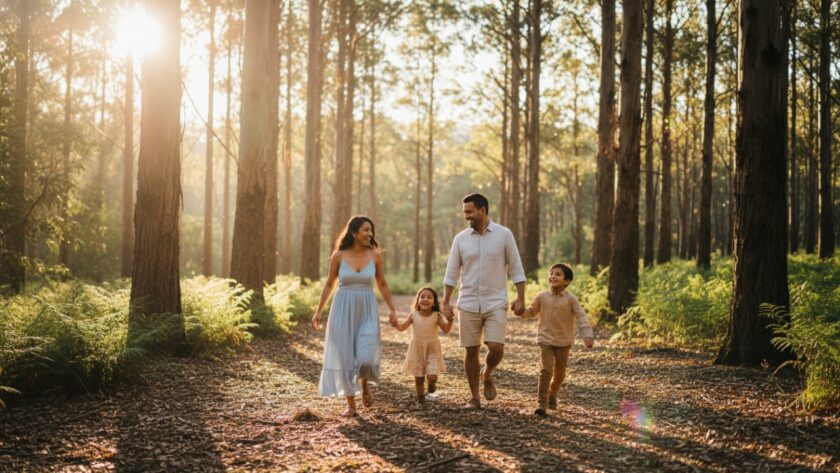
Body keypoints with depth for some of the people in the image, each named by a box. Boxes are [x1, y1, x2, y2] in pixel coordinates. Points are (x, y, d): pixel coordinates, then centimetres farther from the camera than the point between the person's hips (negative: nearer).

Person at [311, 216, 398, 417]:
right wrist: (318, 311, 3)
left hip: (367, 311, 0)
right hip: (343, 310, 0)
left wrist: (392, 309, 6)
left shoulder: (375, 255, -1)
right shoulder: (339, 255, -3)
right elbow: (329, 284, 6)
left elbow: (382, 285, 10)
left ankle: (365, 384, 21)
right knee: (345, 357, 2)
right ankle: (351, 404, 15)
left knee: (366, 357, -13)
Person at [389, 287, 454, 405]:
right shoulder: (414, 315, -7)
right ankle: (420, 397, 27)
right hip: (417, 349, 1)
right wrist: (396, 323, -31)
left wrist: (449, 320, -30)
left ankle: (431, 384, 22)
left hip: (432, 350, -1)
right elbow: (402, 327, -11)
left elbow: (446, 330, -14)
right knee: (419, 378, 8)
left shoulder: (436, 316, -9)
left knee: (432, 376, -13)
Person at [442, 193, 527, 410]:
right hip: (468, 304, 2)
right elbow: (452, 273, 6)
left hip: (496, 303, -2)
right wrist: (446, 301, 0)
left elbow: (516, 269, 0)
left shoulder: (504, 235, -2)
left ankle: (487, 376, 20)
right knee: (471, 351, 4)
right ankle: (474, 398, 16)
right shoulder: (460, 238, 3)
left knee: (496, 348, -12)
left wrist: (520, 298, -6)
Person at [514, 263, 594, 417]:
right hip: (546, 339, -1)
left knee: (560, 372, 13)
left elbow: (581, 317, -13)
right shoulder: (542, 296, -3)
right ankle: (542, 403, -12)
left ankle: (552, 394, 40)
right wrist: (522, 312, -11)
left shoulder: (571, 299, -9)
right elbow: (532, 311, 11)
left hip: (564, 342, 1)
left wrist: (587, 335, -25)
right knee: (546, 370, -14)